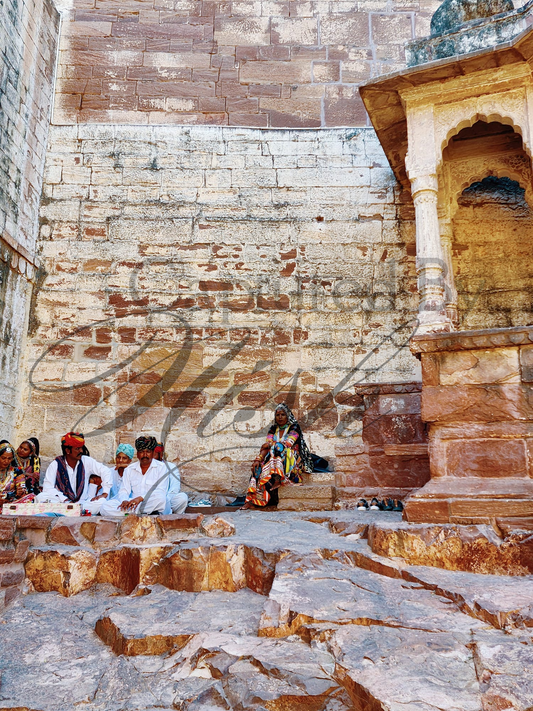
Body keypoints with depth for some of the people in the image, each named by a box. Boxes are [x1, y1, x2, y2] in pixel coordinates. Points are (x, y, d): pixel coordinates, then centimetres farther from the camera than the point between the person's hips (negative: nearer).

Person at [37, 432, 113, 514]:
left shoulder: (86, 461, 1)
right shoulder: (56, 464, -1)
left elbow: (106, 471, 1)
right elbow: (47, 487, -7)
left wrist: (105, 493, -11)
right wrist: (65, 499, -20)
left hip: (82, 502, 0)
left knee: (101, 501, -27)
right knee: (41, 497, -28)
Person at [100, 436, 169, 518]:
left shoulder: (161, 467, 3)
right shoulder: (129, 470, 15)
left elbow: (161, 492, -9)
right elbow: (124, 491, 9)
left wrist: (141, 498, -25)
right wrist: (125, 501, -17)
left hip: (152, 505, -4)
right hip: (132, 504, 4)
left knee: (160, 498, -38)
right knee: (106, 506, -20)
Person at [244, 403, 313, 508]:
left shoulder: (294, 428, -1)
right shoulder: (273, 429, 13)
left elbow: (288, 443, -16)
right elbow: (266, 447, 1)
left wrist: (271, 444, -7)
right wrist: (258, 459, -15)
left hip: (291, 462, -4)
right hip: (272, 459, 4)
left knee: (279, 447, -31)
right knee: (259, 467, -24)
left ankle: (277, 479, -40)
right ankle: (251, 499, -32)